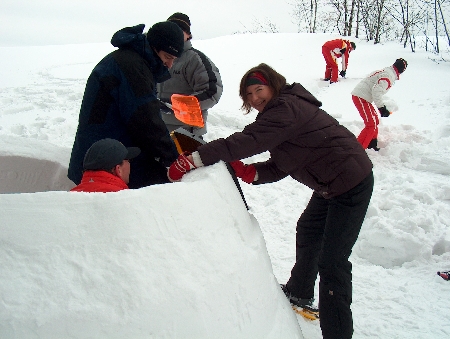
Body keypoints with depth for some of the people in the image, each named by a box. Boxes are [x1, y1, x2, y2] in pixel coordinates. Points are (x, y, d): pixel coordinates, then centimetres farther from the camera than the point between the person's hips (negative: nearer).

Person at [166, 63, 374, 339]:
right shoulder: (282, 111, 10)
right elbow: (280, 168, 6)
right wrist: (251, 173, -12)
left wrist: (194, 159, -36)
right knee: (308, 232, 27)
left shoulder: (286, 108, -22)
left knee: (332, 260, -10)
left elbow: (246, 141, -34)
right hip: (332, 184, 11)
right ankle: (300, 293, 50)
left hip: (352, 184, -11)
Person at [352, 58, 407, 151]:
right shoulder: (389, 75, -13)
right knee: (371, 124, -11)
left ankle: (372, 144, 31)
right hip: (360, 97, -10)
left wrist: (382, 106, 27)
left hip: (360, 96, 10)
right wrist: (381, 107, -21)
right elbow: (377, 90, -25)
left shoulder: (387, 71, 18)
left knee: (375, 121, 20)